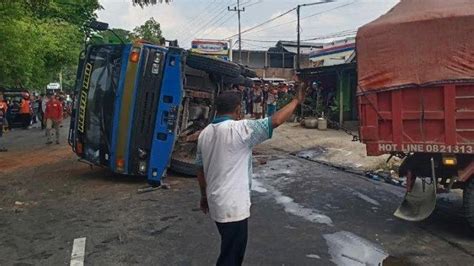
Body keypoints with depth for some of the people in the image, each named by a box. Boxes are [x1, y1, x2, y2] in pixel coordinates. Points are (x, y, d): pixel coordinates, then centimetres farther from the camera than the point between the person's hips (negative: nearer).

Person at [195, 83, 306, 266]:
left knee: (231, 250, 26)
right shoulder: (239, 129, -20)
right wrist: (297, 100, -5)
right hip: (233, 206, -8)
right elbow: (275, 121, -19)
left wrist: (204, 196, 23)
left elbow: (200, 169, 11)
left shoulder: (205, 133, 4)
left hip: (216, 203, 8)